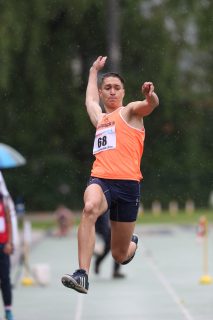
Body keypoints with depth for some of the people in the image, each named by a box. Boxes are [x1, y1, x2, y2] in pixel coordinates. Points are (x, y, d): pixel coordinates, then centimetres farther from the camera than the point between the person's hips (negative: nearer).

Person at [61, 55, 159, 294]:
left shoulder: (130, 111, 11)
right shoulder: (100, 118, 26)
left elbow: (150, 105, -12)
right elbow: (90, 99, 49)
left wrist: (151, 96, -36)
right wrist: (94, 71, 60)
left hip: (127, 183, -3)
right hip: (100, 179, 3)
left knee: (120, 256, 4)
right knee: (90, 207, -36)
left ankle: (132, 243, 45)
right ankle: (82, 275, -44)